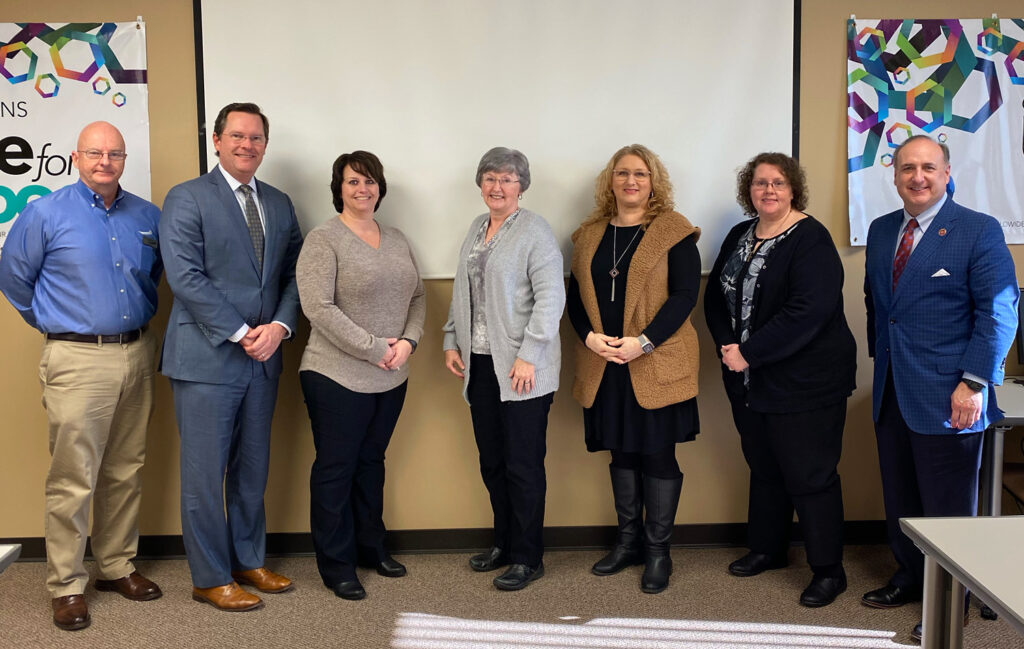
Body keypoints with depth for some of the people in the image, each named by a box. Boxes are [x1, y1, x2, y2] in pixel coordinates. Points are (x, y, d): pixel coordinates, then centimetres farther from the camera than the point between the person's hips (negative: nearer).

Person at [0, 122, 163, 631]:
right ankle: (66, 586, 7)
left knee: (125, 473, 11)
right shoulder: (46, 214, -3)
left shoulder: (147, 216, 8)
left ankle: (117, 566, 24)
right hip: (77, 360, -4)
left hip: (137, 355, 4)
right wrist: (53, 323, 9)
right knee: (72, 479, -3)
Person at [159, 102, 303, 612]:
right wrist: (241, 333, -16)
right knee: (205, 473, 3)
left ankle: (248, 561, 29)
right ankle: (210, 579, 16)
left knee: (252, 469, 15)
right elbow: (185, 277, -13)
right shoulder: (187, 198, -4)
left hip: (263, 358, 6)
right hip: (206, 359, -5)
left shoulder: (279, 204, 13)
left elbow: (293, 274, 11)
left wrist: (279, 326, -7)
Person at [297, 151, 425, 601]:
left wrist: (407, 342, -6)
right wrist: (374, 349, -18)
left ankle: (371, 547, 34)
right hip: (338, 377, -6)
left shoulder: (396, 239, 11)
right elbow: (319, 308, -18)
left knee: (371, 462, 18)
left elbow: (417, 298, 13)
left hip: (391, 378, 6)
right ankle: (336, 566, 18)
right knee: (336, 468, 5)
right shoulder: (323, 240, -9)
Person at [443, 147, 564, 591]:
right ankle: (504, 543, 29)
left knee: (523, 463, 0)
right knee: (491, 461, 14)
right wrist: (452, 341, 14)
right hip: (480, 365, 7)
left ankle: (527, 558, 12)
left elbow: (550, 297, -14)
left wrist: (528, 356, -19)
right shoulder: (477, 228, 16)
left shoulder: (535, 230, -7)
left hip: (520, 369, -7)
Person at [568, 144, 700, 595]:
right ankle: (628, 541, 28)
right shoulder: (590, 234, 11)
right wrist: (589, 336, -9)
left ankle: (658, 550, 15)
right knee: (621, 452, 14)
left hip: (656, 365, -4)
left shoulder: (674, 233, -3)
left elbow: (685, 294, -10)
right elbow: (575, 295, 9)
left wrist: (644, 342, -19)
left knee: (657, 454, 1)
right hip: (604, 365, 5)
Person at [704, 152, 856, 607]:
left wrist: (749, 353, -21)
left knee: (809, 476, 0)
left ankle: (828, 570, 14)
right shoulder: (740, 236, 11)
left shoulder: (811, 240, -13)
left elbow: (808, 311, -24)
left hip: (804, 382, -7)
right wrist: (727, 345, -6)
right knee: (763, 468, 19)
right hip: (749, 382, 7)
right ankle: (767, 548, 36)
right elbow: (715, 296, 12)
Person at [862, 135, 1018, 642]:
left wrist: (974, 383, -17)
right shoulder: (881, 230, 10)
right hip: (891, 392, 6)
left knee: (947, 507, 5)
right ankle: (910, 577, 34)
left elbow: (998, 313, -11)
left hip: (946, 396, -5)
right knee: (900, 499, 16)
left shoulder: (979, 231, -8)